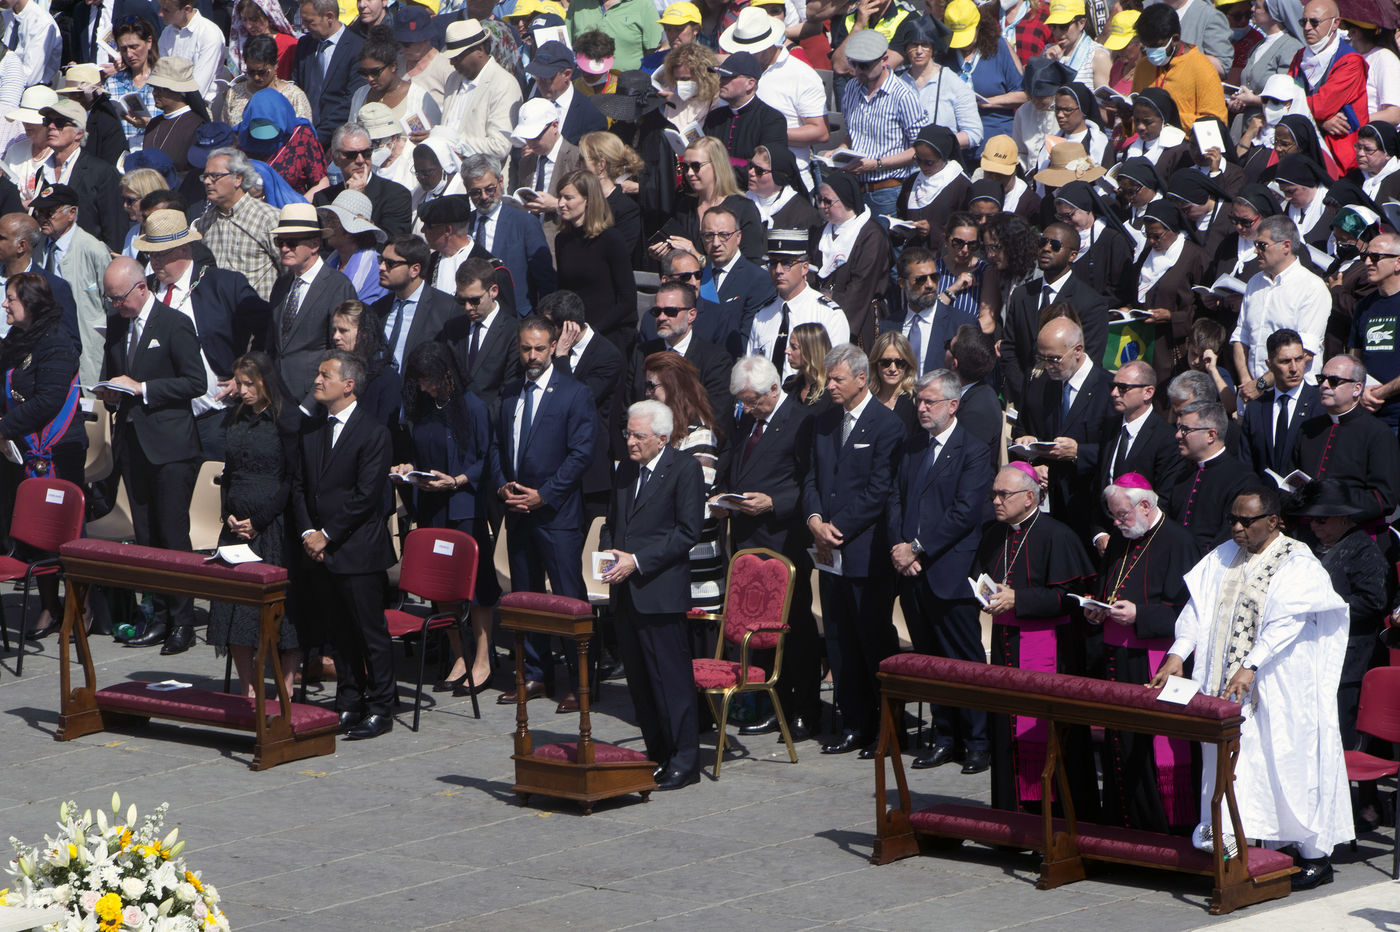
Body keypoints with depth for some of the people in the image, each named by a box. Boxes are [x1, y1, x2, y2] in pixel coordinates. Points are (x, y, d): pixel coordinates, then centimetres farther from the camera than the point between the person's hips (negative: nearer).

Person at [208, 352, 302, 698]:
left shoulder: (288, 419, -7)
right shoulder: (234, 419, 12)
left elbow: (292, 479, -9)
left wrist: (258, 522, -10)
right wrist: (229, 515, 3)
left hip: (274, 524, -6)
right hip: (237, 525, 6)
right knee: (233, 610, 3)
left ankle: (285, 693, 1)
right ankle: (247, 692, 10)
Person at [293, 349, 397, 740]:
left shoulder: (373, 433, -9)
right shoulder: (311, 431, 12)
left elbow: (366, 496, -14)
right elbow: (299, 485, 11)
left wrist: (327, 536, -14)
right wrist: (307, 532, -4)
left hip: (358, 551, -7)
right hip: (320, 550, 7)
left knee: (371, 631, -1)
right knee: (338, 633, 12)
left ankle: (380, 710, 4)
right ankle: (349, 704, 21)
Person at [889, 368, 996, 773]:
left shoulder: (974, 451, -6)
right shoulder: (913, 447, 16)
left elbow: (965, 513, -14)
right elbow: (896, 500, 13)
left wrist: (917, 549, -15)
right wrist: (899, 547, -4)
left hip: (950, 575, -6)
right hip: (913, 573, 6)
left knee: (965, 662, -2)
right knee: (930, 660, 10)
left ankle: (978, 743, 5)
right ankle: (945, 738, 18)